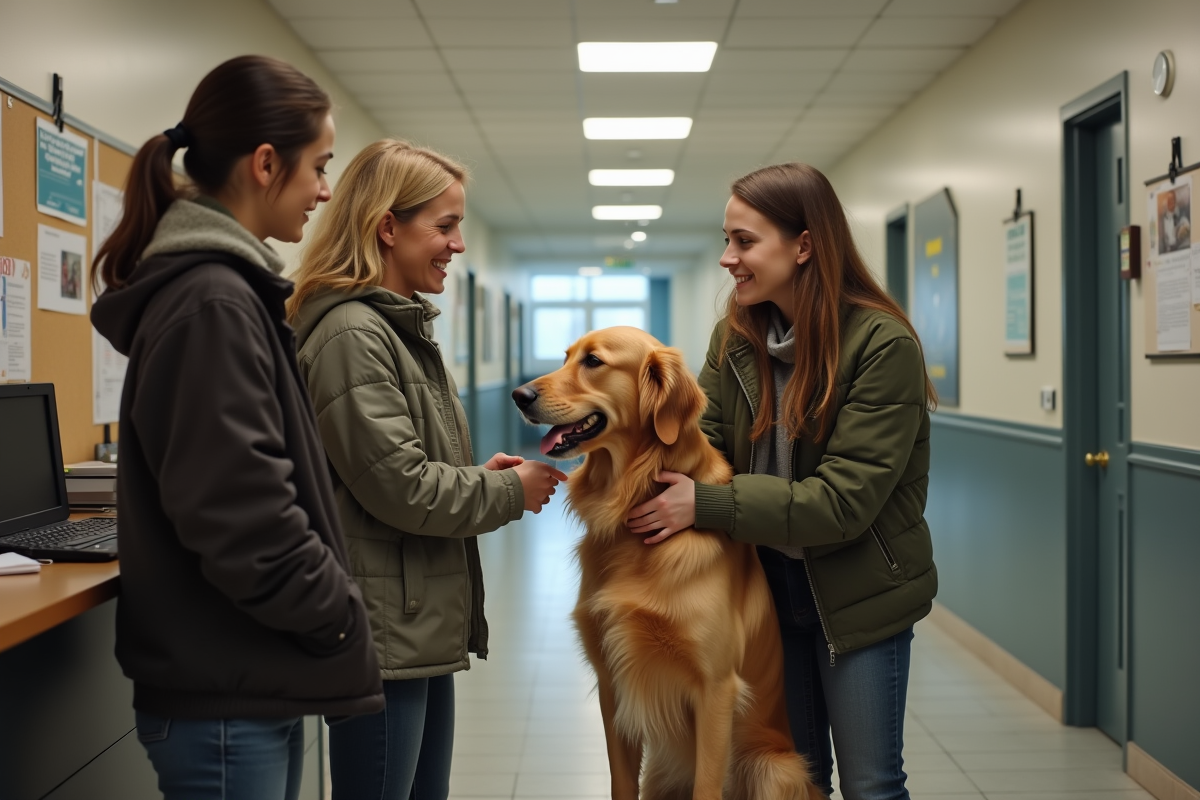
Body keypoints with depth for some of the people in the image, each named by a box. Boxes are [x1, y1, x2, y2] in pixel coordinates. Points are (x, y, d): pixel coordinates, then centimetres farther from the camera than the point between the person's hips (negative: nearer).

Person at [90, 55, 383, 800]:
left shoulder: (228, 289, 11)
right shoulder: (213, 304, -20)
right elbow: (242, 519, -25)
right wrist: (341, 614, -12)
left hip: (256, 682, 9)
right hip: (225, 702, -9)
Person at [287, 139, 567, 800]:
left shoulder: (403, 328, 15)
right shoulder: (352, 335, -17)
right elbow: (401, 487, -21)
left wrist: (482, 473, 5)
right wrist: (510, 491, -7)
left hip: (426, 626, 10)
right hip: (381, 634, -10)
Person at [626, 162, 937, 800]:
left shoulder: (882, 345, -20)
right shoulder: (736, 336, 0)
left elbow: (845, 498, -24)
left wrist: (707, 504, -27)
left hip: (857, 595, -5)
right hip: (768, 583, 5)